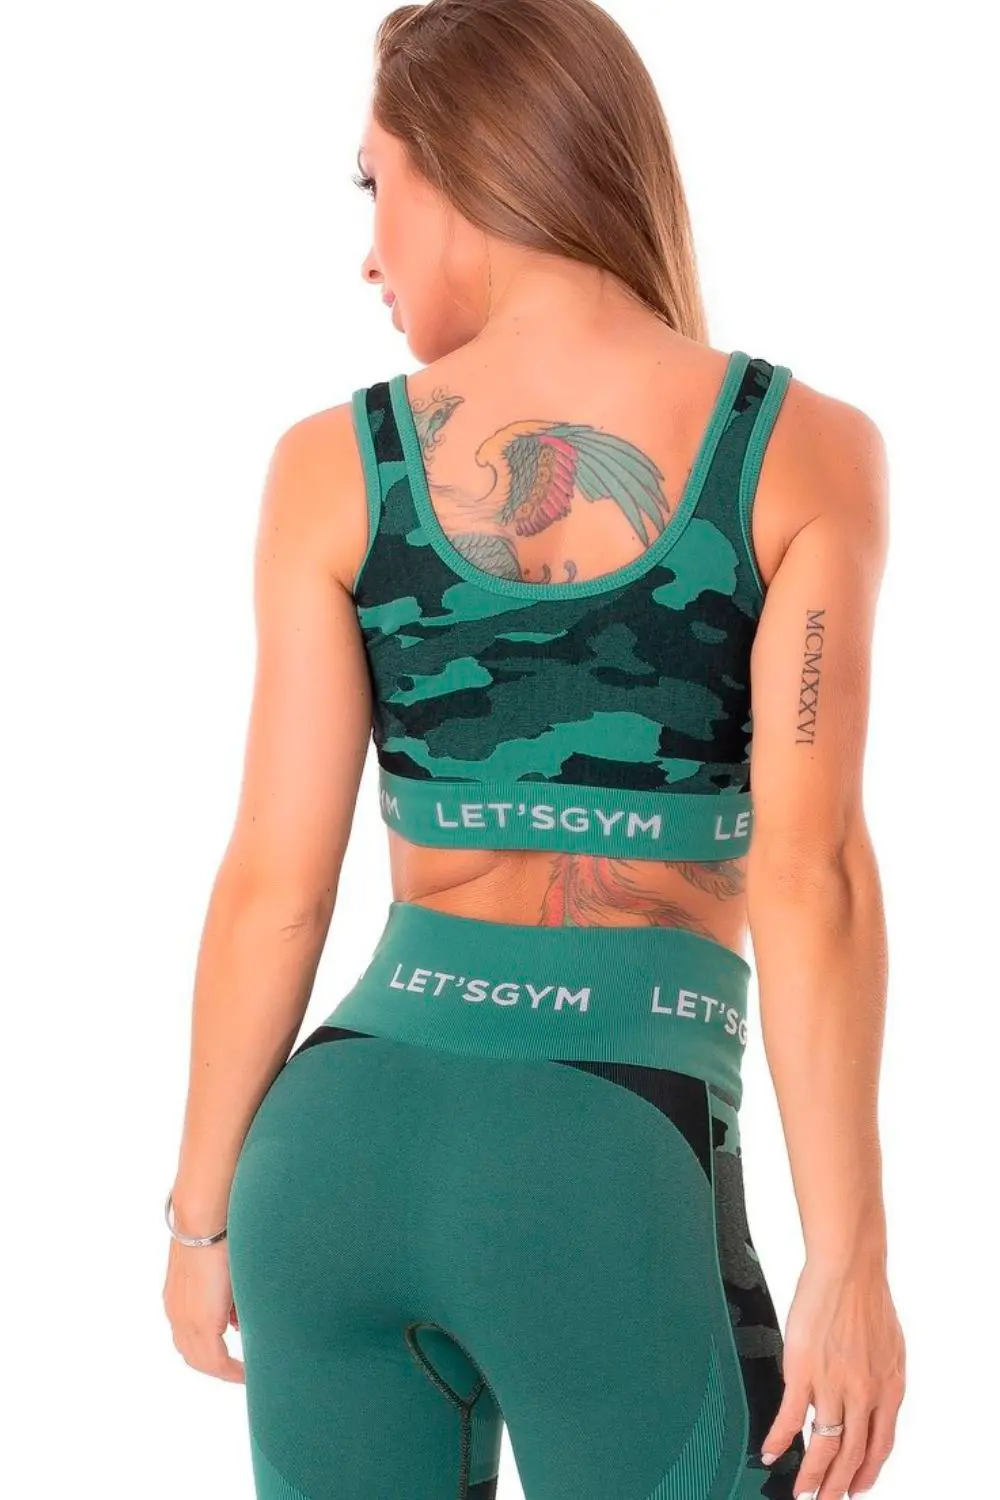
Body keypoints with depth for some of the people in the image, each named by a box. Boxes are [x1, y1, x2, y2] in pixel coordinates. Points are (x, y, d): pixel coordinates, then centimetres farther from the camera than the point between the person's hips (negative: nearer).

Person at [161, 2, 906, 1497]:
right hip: (617, 1166, -3)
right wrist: (847, 1258, -7)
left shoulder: (333, 469, 2)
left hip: (346, 1136, 3)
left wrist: (203, 1209, 12)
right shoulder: (806, 451, -2)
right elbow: (810, 873, -10)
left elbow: (275, 883, 1)